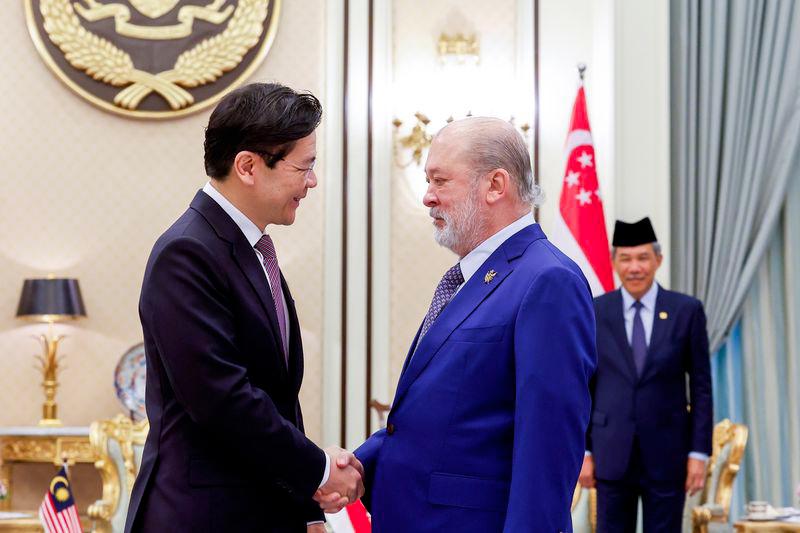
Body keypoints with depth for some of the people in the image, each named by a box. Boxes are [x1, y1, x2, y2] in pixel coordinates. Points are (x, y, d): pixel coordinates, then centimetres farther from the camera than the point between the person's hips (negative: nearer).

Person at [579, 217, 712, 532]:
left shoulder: (687, 311, -1)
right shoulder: (594, 313, 2)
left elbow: (701, 386, 0)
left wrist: (699, 453, -4)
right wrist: (584, 451, 1)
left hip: (667, 453, -1)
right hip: (612, 454, 1)